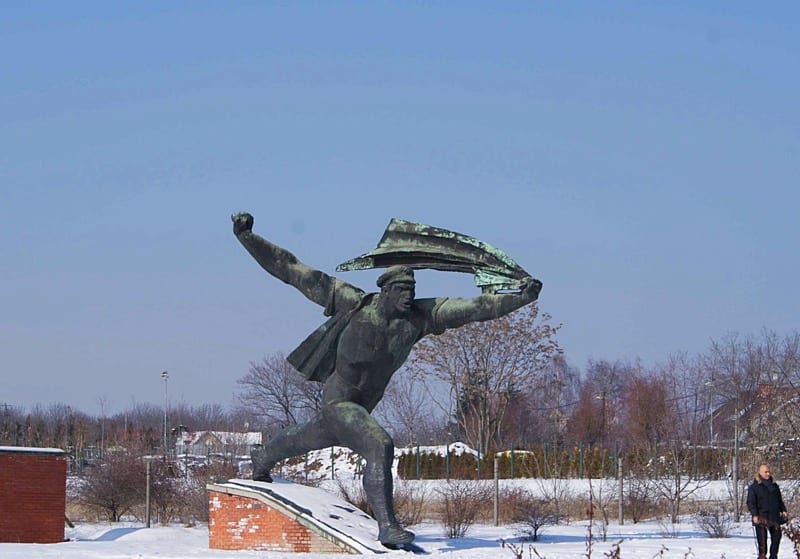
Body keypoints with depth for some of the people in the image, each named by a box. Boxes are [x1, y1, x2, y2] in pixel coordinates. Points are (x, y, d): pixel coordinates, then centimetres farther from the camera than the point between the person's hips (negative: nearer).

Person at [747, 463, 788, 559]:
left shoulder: (774, 486, 16)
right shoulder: (754, 487, 0)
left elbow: (780, 500, 25)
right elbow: (750, 502, -4)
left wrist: (783, 510, 11)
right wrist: (754, 515, -15)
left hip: (774, 516, 5)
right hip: (761, 517, -5)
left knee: (776, 537, 3)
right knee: (762, 539, -4)